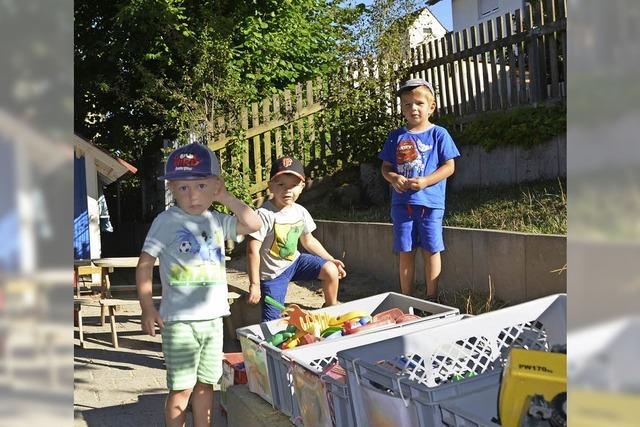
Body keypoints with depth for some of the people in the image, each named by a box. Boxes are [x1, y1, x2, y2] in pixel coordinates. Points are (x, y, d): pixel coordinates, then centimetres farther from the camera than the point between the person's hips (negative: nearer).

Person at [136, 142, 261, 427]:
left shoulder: (217, 221, 7)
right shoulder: (167, 221, -8)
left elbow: (254, 224, 8)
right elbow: (145, 264, -8)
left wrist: (226, 198, 1)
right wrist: (147, 308, -12)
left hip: (213, 317, 5)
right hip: (180, 320, -5)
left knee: (206, 384, 16)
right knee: (181, 388, 2)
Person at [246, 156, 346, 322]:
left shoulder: (300, 212, -3)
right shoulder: (265, 214, -25)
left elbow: (308, 241, 13)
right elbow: (253, 250, -24)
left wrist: (331, 259, 10)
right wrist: (254, 285, -23)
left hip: (294, 261, 6)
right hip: (273, 273, -6)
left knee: (331, 271, -3)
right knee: (272, 321, -9)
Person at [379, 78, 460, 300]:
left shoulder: (438, 134, 0)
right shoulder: (396, 136, 9)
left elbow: (449, 166, -3)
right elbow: (386, 167, 12)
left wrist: (425, 181, -16)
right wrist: (393, 178, -10)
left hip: (430, 202, -3)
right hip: (402, 202, 3)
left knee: (430, 250, 3)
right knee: (405, 252, 8)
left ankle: (431, 298, 16)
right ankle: (406, 298, 19)